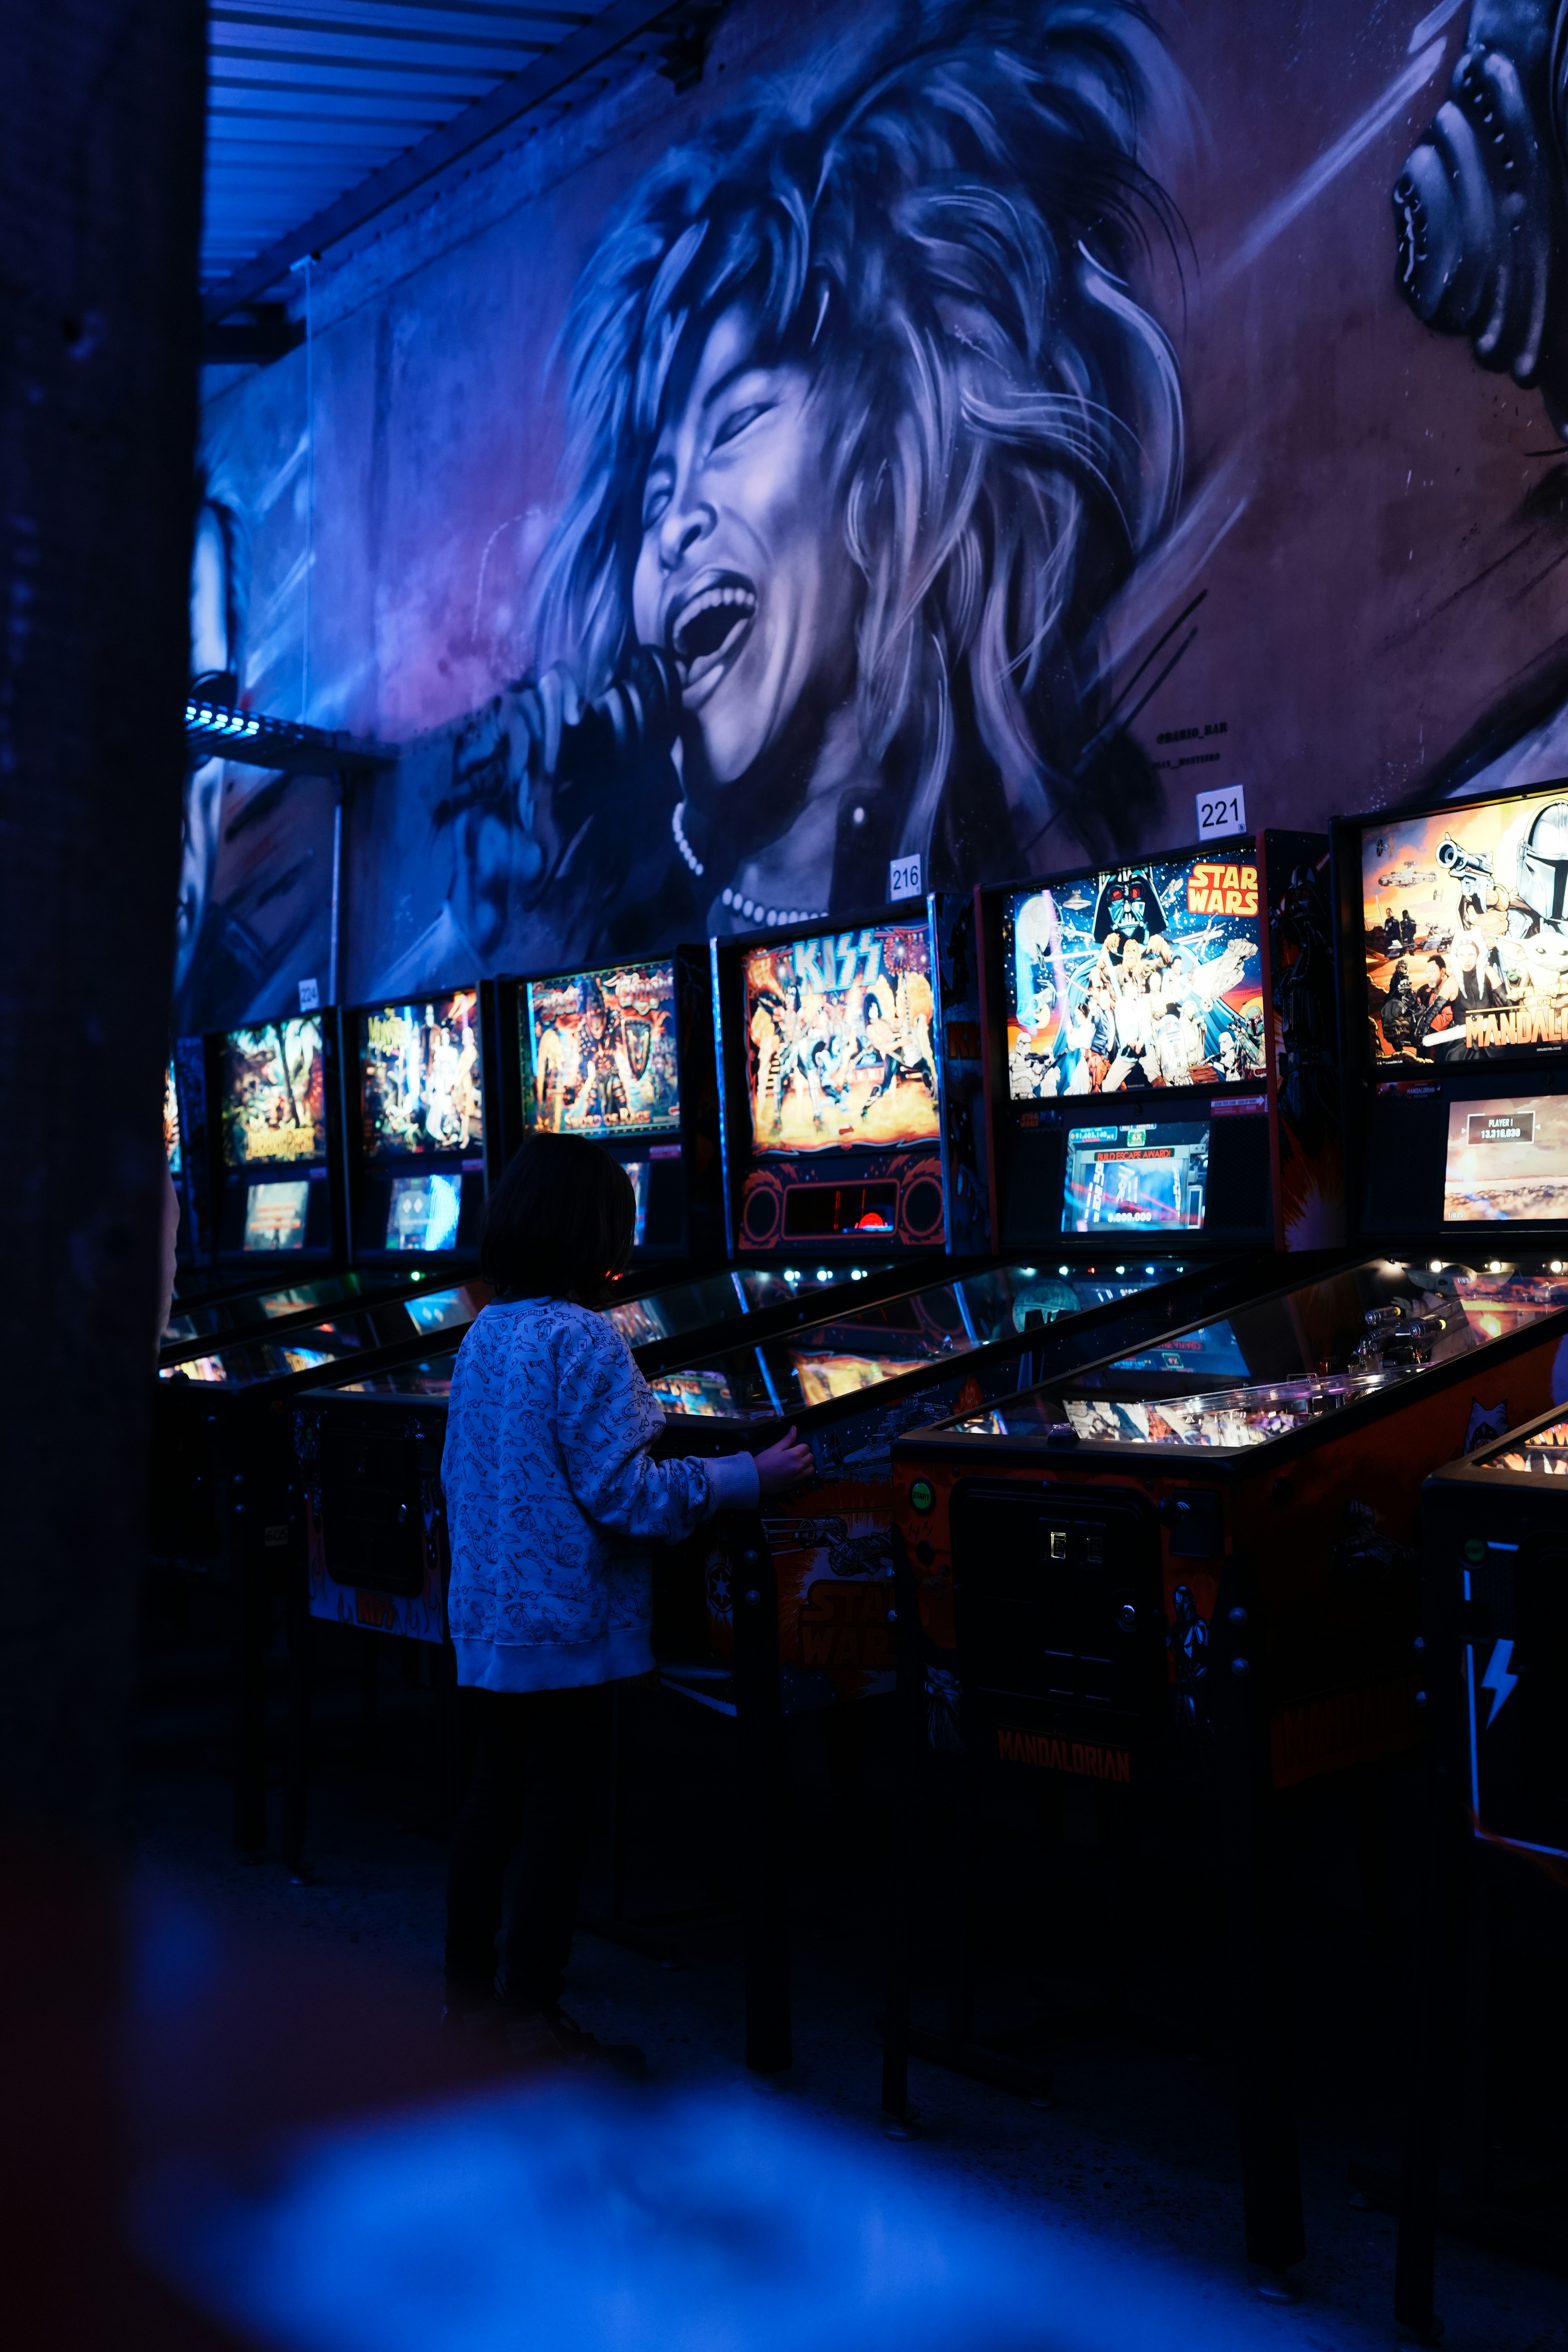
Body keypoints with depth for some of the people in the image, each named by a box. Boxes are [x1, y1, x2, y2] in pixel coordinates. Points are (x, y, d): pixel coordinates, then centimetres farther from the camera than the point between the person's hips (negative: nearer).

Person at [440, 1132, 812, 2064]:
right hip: (566, 1628, -8)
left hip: (484, 1619, 8)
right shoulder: (585, 1341, -18)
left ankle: (469, 1992, 29)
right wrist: (748, 1478, -13)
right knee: (560, 1811, 4)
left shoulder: (484, 1334, 6)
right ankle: (532, 2014, 14)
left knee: (496, 1795, 17)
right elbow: (624, 1495, -20)